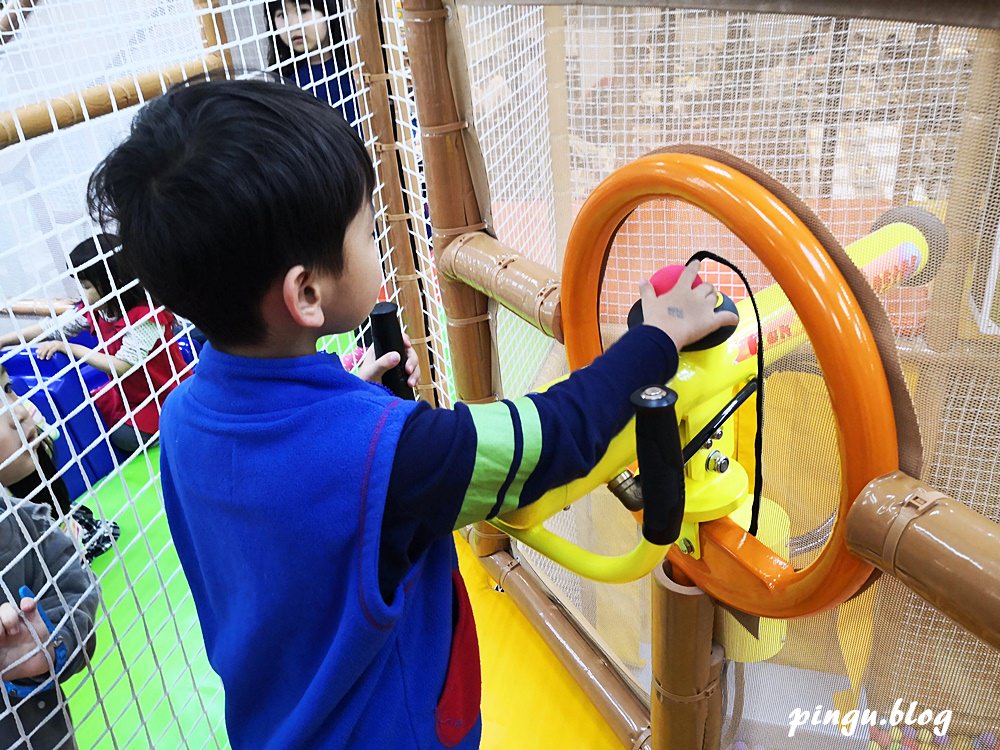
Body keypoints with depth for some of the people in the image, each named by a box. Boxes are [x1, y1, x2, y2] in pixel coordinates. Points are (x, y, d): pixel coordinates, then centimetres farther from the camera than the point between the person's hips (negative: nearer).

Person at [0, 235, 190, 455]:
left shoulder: (145, 315, -28)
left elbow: (121, 367, -30)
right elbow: (53, 328, 0)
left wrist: (67, 348, -26)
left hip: (164, 395, -8)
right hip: (127, 392, 8)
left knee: (125, 437, -23)